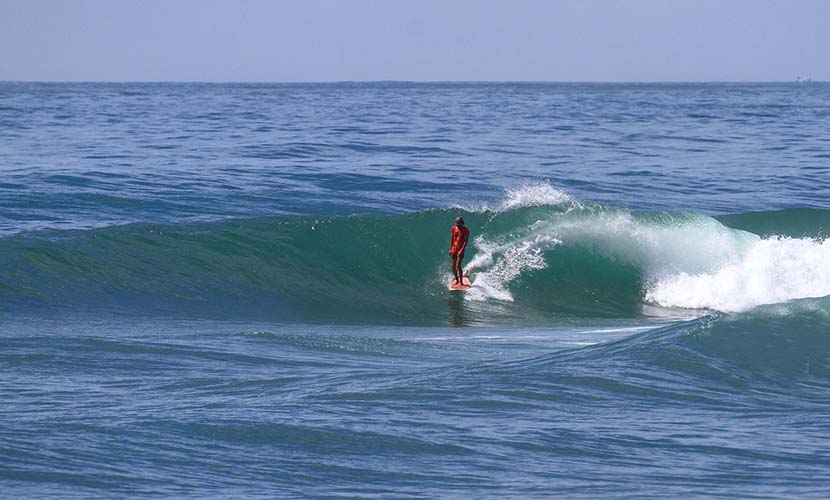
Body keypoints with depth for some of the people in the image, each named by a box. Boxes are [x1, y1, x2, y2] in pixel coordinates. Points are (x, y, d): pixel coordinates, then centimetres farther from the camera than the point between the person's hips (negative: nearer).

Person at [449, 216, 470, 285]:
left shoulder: (466, 231, -9)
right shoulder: (454, 229, 7)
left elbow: (465, 241, -13)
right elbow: (452, 239, 13)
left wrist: (462, 250, -21)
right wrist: (450, 249, 10)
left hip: (460, 250, -5)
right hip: (454, 249, 5)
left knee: (458, 266, -15)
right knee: (453, 266, 6)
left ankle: (461, 281, -7)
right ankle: (456, 279, 25)